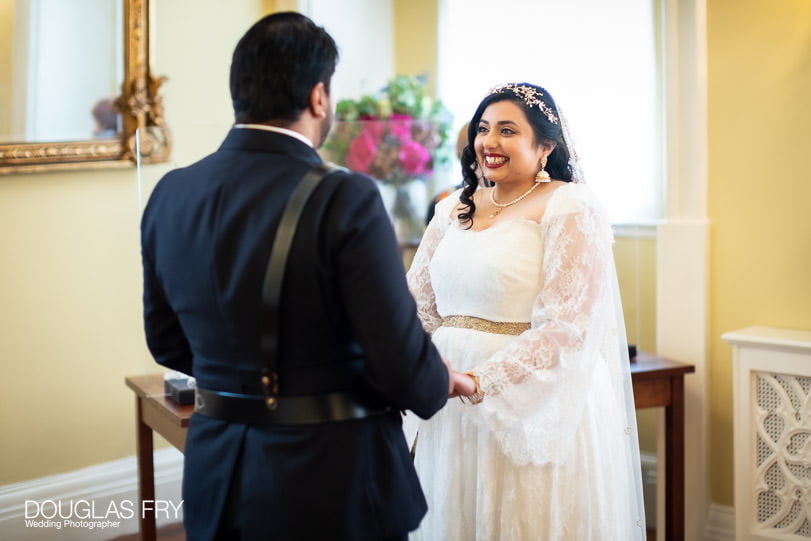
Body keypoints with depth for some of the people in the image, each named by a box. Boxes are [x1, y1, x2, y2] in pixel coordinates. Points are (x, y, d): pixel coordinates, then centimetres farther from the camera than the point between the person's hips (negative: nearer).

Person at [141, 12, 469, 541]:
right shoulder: (344, 198, -20)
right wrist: (442, 382, 3)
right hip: (333, 482, -5)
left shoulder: (170, 194, -2)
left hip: (215, 478, 5)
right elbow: (399, 359, -19)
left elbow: (167, 342, 8)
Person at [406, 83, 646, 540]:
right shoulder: (455, 210, 11)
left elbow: (566, 328, -17)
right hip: (453, 411, 6)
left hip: (536, 408, -5)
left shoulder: (570, 208, -8)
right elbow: (420, 304, 9)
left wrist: (482, 381, -25)